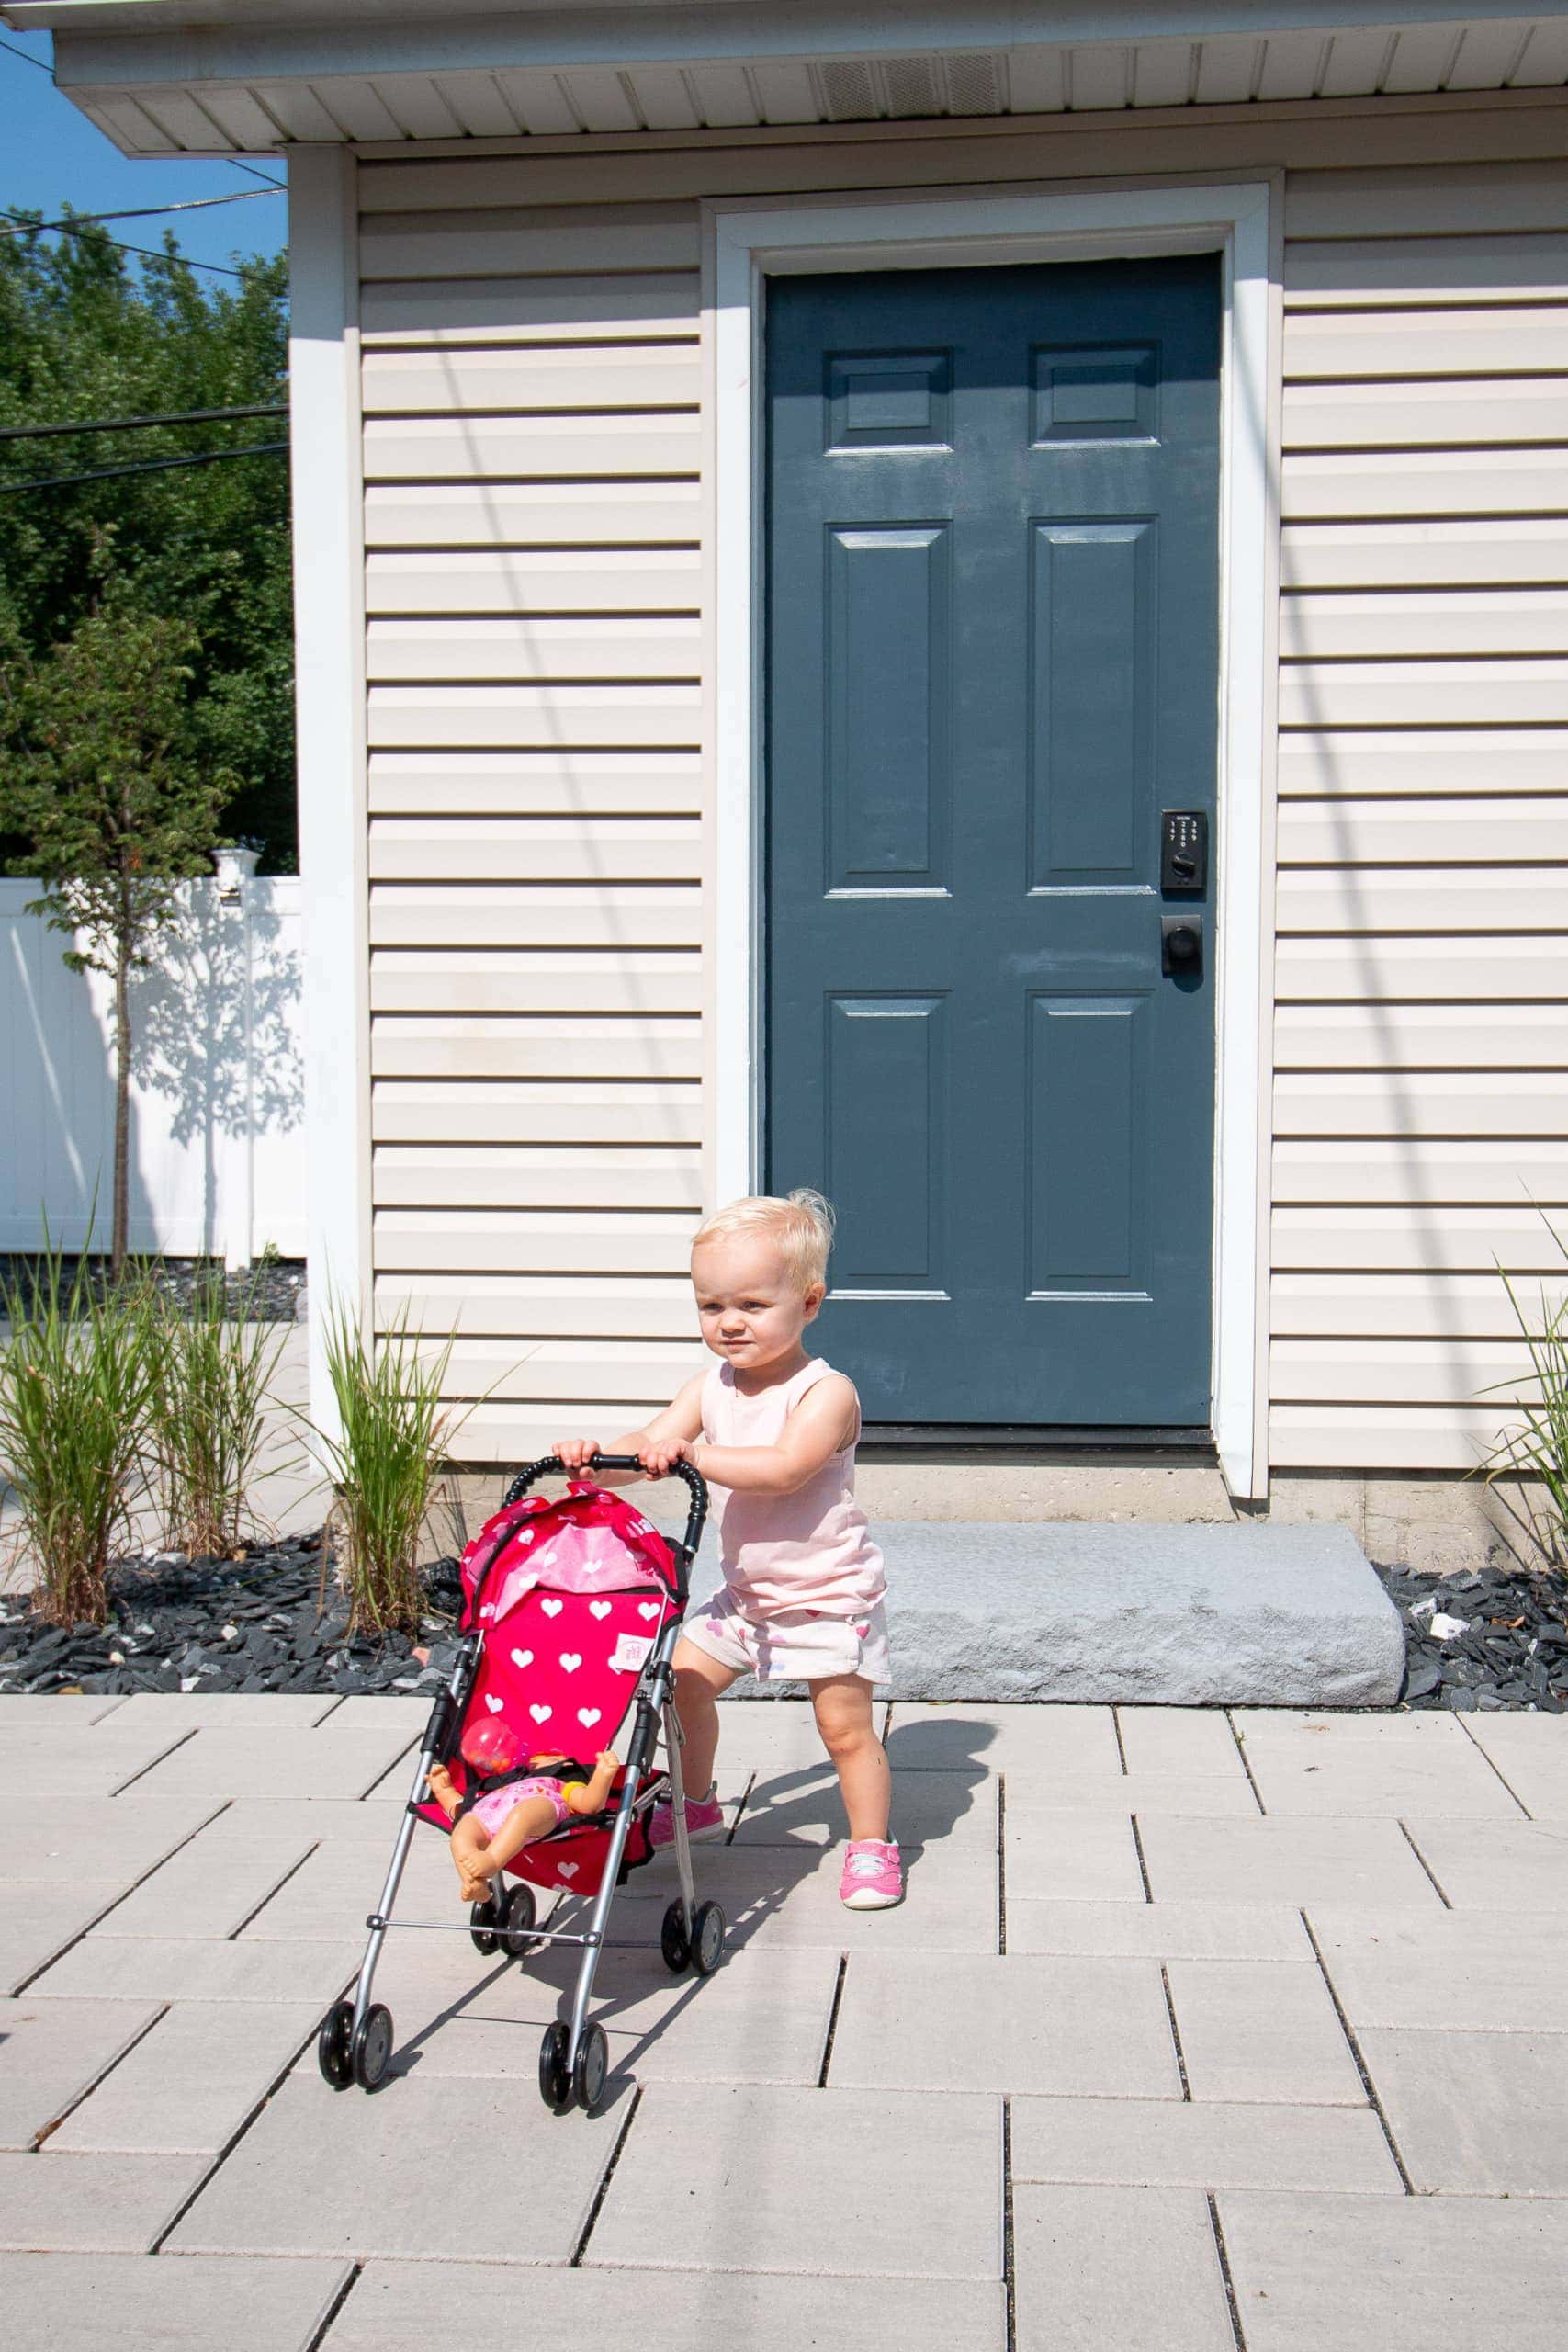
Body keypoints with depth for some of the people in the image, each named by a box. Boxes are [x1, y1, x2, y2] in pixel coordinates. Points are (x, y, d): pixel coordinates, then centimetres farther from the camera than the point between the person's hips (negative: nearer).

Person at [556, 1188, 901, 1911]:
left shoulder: (827, 1392, -22)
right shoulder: (710, 1387, 0)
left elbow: (785, 1468, -35)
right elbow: (652, 1445, -6)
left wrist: (695, 1454, -42)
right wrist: (597, 1456, -27)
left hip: (828, 1595, -6)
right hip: (746, 1593, 6)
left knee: (845, 1725, -2)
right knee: (681, 1677, 6)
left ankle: (870, 1846, 17)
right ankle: (696, 1804, 29)